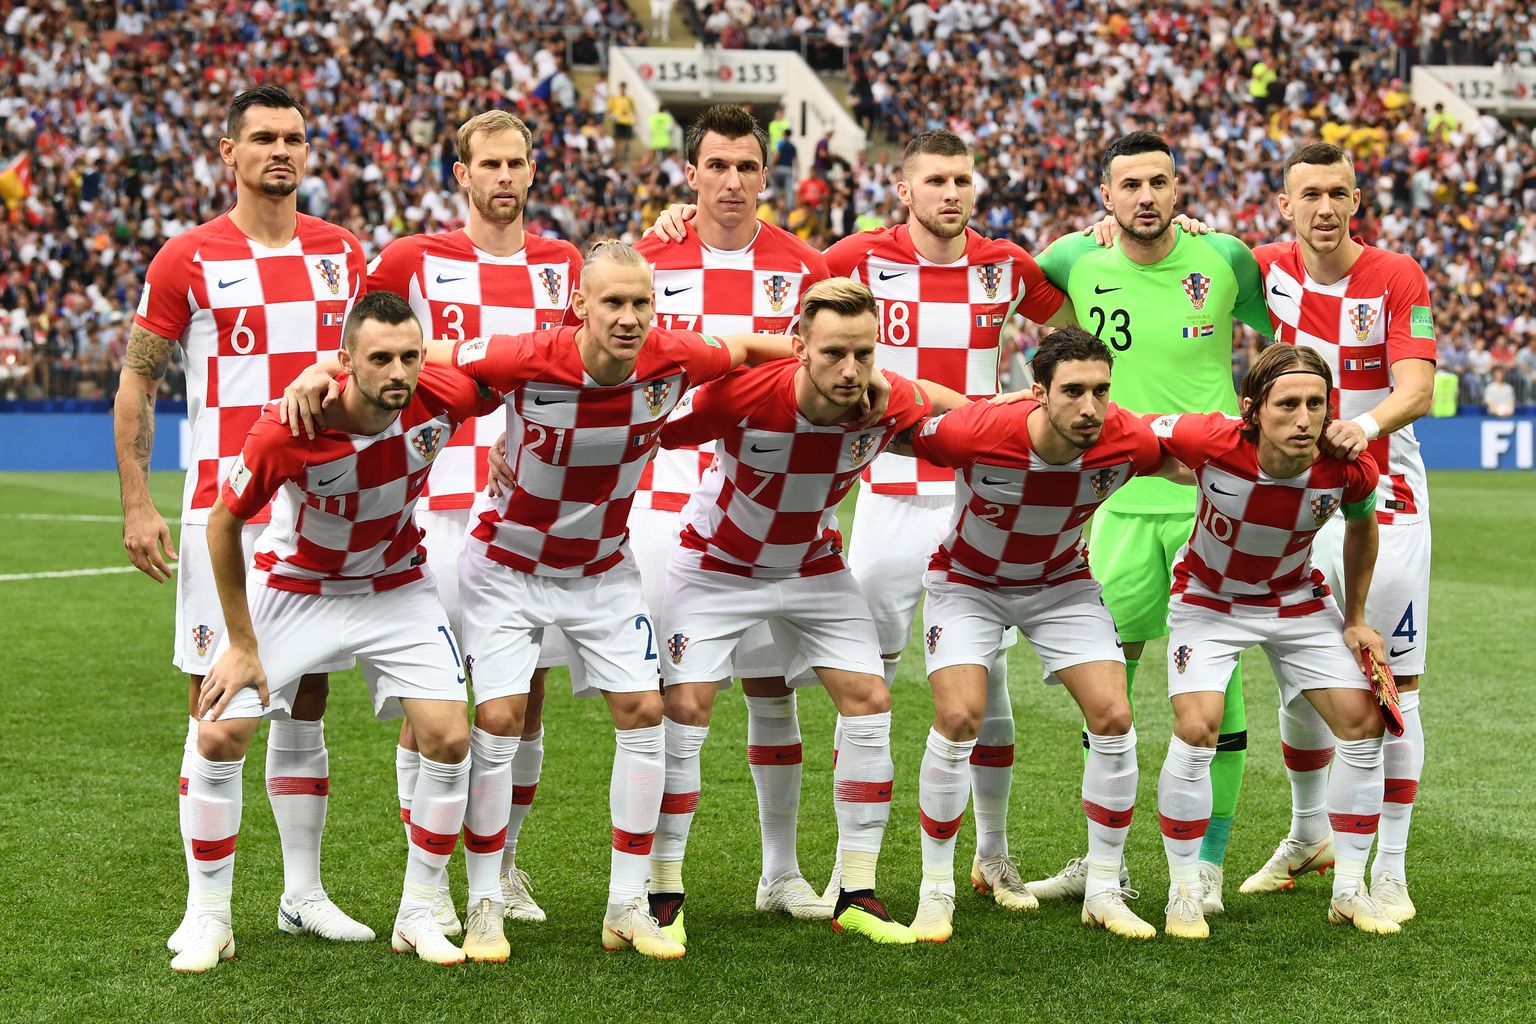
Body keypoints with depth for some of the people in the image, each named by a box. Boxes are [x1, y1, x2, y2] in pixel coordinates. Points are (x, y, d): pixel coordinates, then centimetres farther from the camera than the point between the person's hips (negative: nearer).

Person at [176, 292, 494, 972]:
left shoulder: (443, 398, -26)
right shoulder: (286, 430, -32)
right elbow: (222, 524, -16)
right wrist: (242, 644, -13)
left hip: (396, 589, 2)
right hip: (291, 586, -2)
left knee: (449, 740, -10)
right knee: (219, 739, -9)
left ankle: (418, 915, 7)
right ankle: (210, 923, 7)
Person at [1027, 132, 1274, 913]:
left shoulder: (1223, 259, -4)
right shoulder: (1076, 262, -1)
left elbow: (1279, 332, 13)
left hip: (1210, 496, -2)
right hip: (1121, 501, 2)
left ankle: (1208, 864, 6)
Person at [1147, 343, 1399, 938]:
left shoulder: (1348, 468, -25)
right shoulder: (1211, 442, -34)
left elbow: (1361, 525, -1)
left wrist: (1355, 620, 4)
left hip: (1298, 600, 3)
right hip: (1209, 596, -3)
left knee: (1363, 724, -3)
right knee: (1196, 731, -19)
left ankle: (1349, 891, 12)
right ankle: (1183, 894, -1)